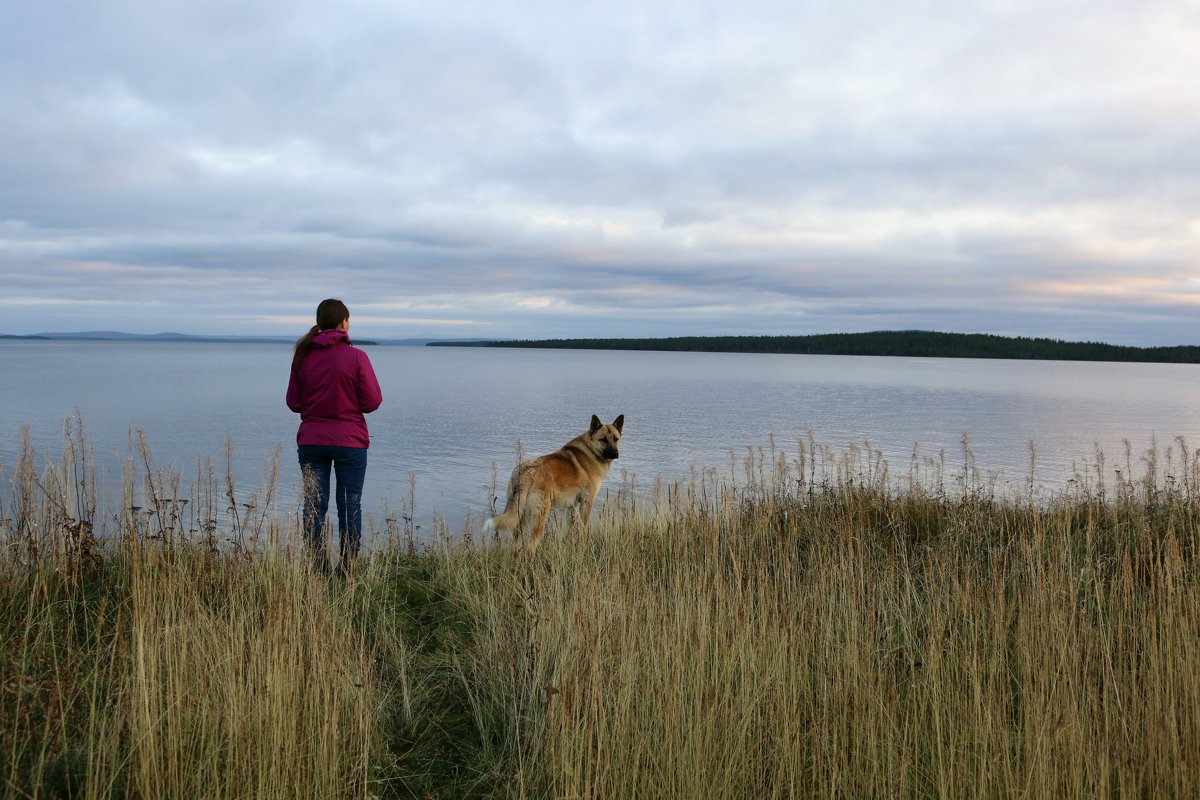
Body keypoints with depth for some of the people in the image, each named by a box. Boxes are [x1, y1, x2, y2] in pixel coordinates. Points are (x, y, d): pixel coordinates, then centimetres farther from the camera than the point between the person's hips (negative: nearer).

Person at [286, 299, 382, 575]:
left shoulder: (303, 356, 0)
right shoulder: (356, 357, -11)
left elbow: (293, 402, 4)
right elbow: (372, 401, -11)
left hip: (310, 441, 3)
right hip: (350, 441, -3)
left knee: (314, 505, 9)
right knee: (350, 504, 6)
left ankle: (317, 565, 11)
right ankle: (347, 566, 9)